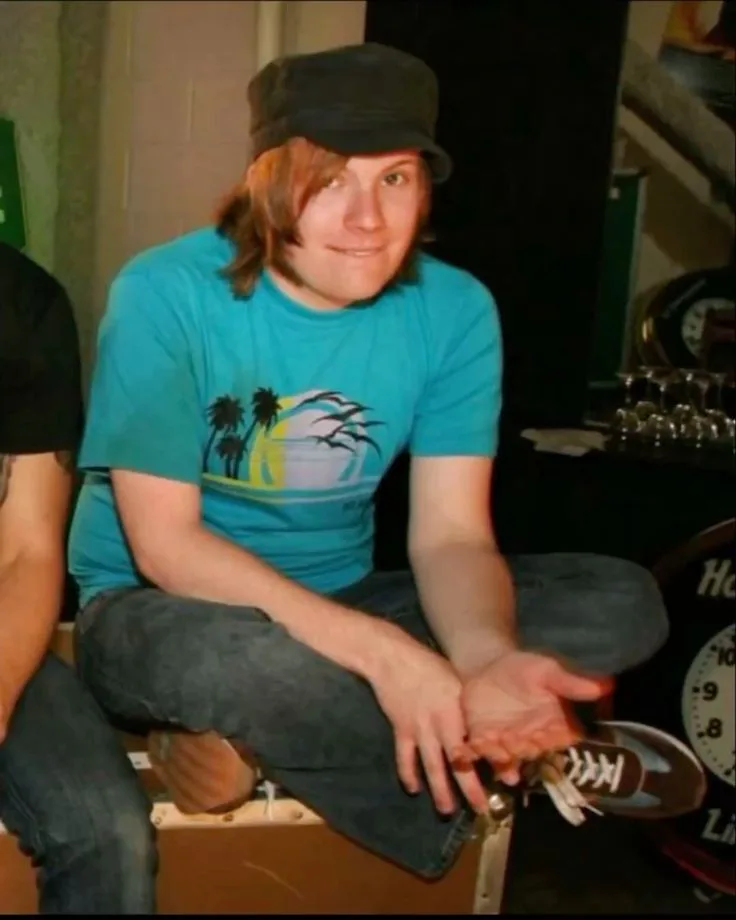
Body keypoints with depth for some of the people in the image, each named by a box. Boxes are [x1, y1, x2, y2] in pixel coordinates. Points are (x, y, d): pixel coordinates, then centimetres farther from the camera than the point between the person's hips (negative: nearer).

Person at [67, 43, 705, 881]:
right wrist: (379, 652, -33)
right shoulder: (166, 293, -19)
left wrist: (486, 659, -35)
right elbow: (164, 543, -23)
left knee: (624, 602, -11)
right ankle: (551, 764, -15)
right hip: (158, 613, -3)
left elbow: (450, 533, -11)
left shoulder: (455, 310, -9)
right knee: (233, 658, -41)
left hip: (337, 602, 4)